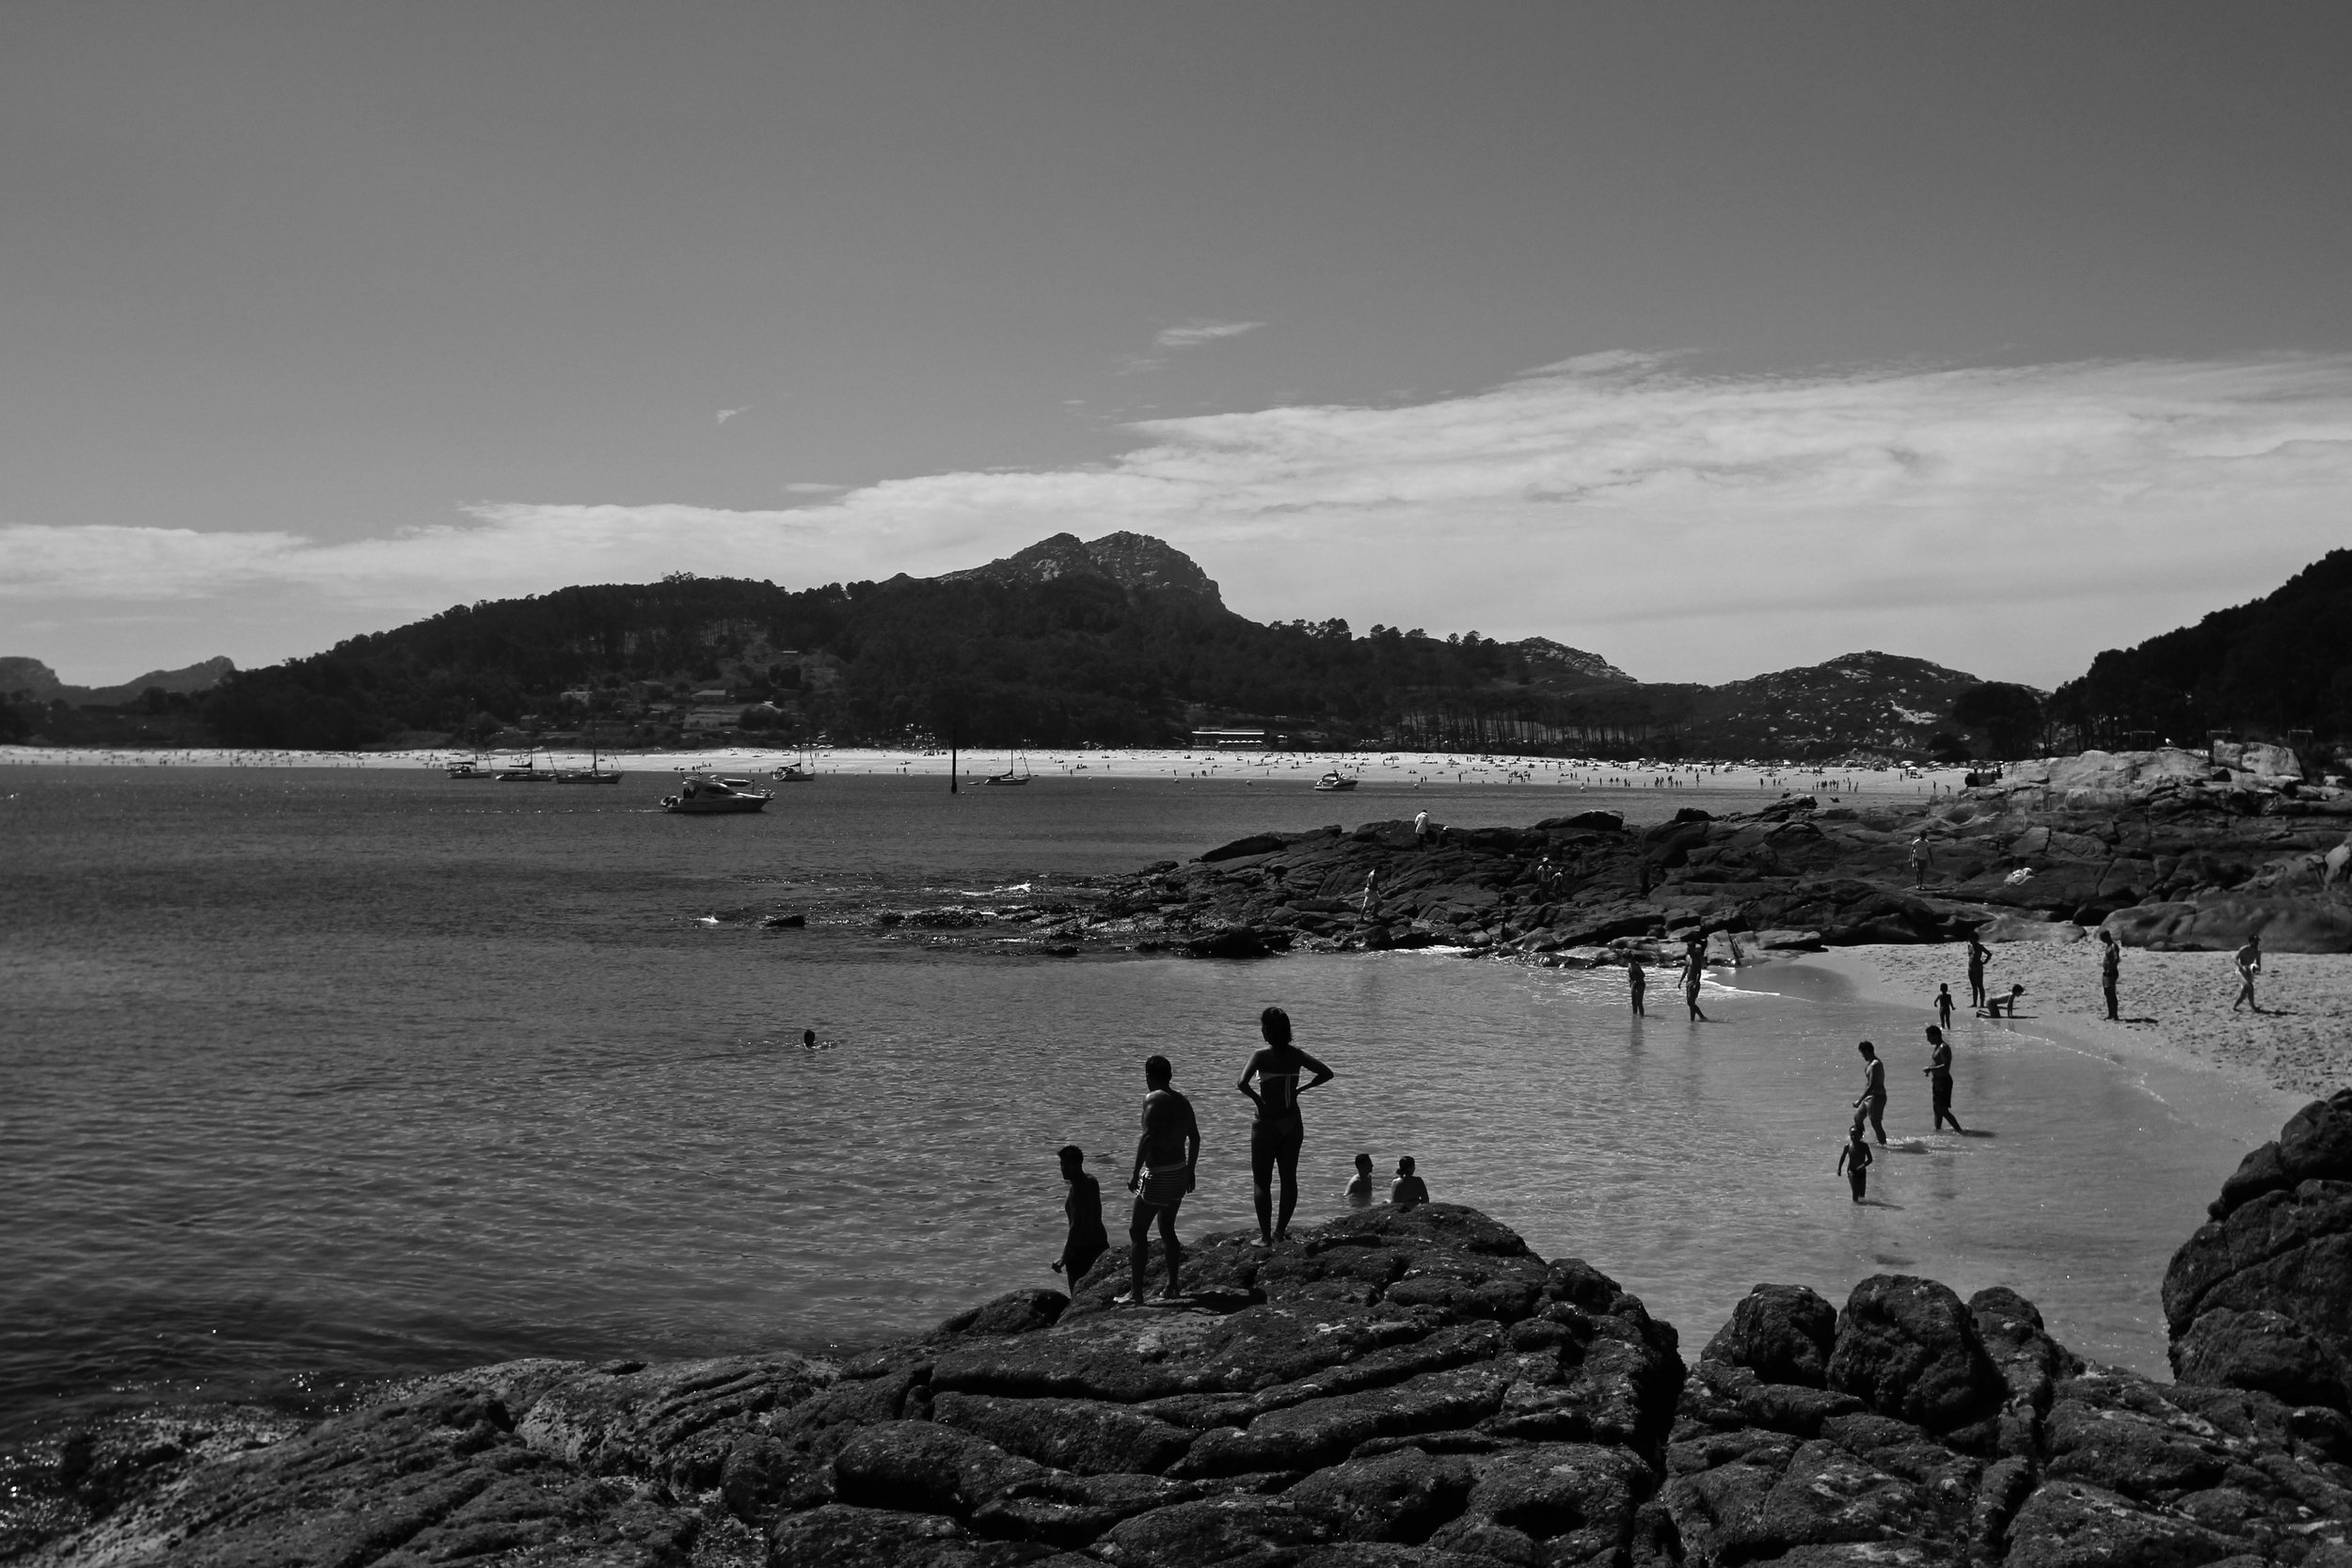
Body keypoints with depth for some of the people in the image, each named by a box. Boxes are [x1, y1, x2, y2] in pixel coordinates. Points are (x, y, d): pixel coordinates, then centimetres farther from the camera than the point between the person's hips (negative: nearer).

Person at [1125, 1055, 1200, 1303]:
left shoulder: (1153, 1099, -13)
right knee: (1167, 1230, 20)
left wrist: (1135, 1172, -20)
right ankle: (1174, 1287, 23)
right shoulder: (1182, 1102, 11)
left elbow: (1148, 1137, -23)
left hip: (1158, 1175, -8)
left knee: (1137, 1231, -1)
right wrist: (1190, 1170, 26)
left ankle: (1137, 1294, -2)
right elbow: (1195, 1138, 16)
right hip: (1179, 1172, 8)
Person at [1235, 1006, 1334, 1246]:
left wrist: (1256, 1098, -11)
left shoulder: (1262, 1056, -15)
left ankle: (1265, 1235, 5)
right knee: (1289, 1178, 15)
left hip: (1267, 1123, -5)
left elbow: (1242, 1084, -28)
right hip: (1292, 1124, 5)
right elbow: (1326, 1073, 1)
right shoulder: (1295, 1054, -1)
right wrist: (1300, 1089, 5)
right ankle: (1280, 1230, 21)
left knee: (1262, 1182, 5)